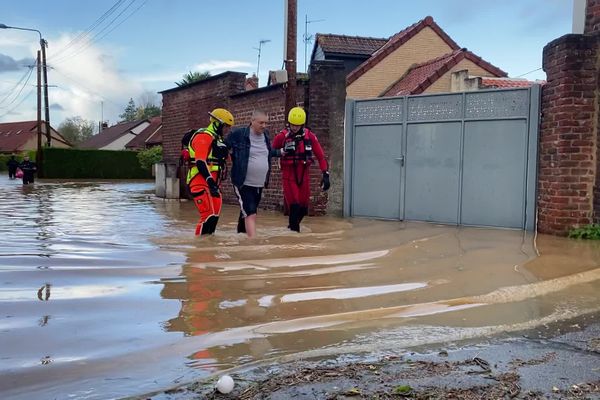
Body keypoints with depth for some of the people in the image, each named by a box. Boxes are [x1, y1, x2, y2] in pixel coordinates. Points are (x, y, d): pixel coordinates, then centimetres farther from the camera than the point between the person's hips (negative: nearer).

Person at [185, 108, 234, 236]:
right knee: (208, 215, -15)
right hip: (200, 183, -10)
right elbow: (200, 162, -22)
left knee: (214, 215, 11)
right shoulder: (204, 136, -11)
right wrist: (210, 180, -28)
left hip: (210, 183, 10)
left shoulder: (217, 138, 21)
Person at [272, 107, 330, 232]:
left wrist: (326, 174, -1)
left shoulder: (310, 136, -1)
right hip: (288, 176, -3)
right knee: (294, 206, -12)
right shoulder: (282, 136, -7)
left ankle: (293, 225, 35)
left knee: (303, 207, 10)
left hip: (304, 175, 3)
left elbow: (320, 155, 2)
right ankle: (294, 230, 1)